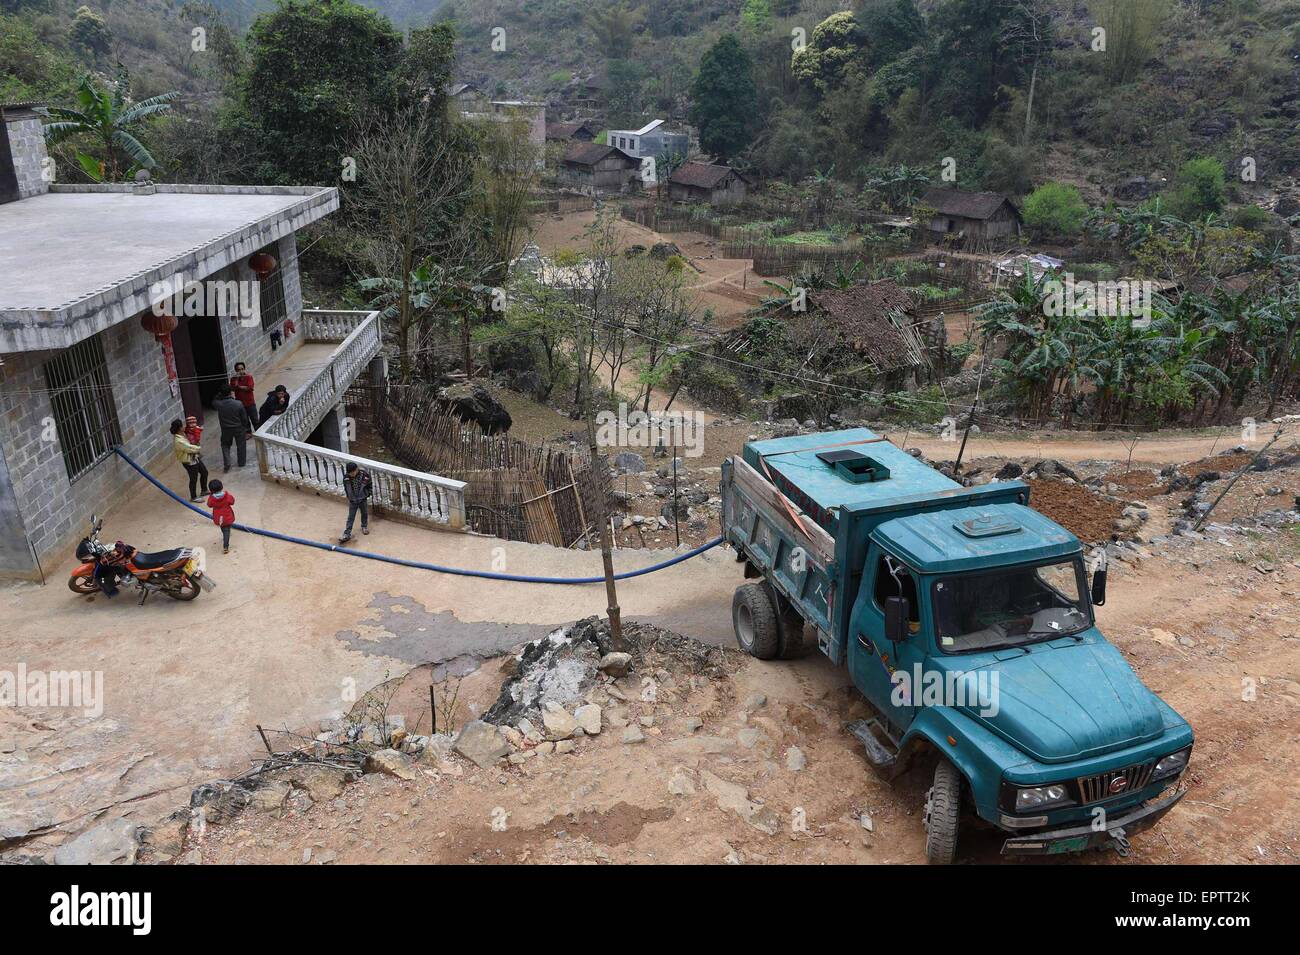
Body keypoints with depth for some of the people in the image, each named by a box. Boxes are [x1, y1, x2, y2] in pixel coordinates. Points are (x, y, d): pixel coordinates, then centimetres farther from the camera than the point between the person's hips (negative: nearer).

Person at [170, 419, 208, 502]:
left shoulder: (183, 434, -3)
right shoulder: (178, 441, -31)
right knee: (194, 479, 7)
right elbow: (190, 448, -27)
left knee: (204, 472, 21)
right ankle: (193, 497, 27)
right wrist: (199, 449, -8)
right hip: (189, 462, -9)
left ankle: (204, 490, 41)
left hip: (194, 458, 9)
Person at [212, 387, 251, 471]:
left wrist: (218, 395, 6)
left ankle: (227, 463, 14)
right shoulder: (238, 404, -21)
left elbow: (213, 405, 10)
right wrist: (245, 428, 5)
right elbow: (244, 418, -11)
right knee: (241, 445, 19)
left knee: (225, 445, 22)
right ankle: (242, 462, 31)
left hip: (226, 429, 1)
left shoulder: (219, 404, -18)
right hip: (239, 428, -1)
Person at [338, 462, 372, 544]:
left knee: (364, 514, 20)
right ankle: (347, 534, 2)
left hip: (363, 500, 0)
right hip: (352, 501, 0)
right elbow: (346, 487, 3)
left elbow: (370, 485, -4)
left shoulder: (364, 475, -21)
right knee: (350, 517, 1)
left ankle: (364, 526, 45)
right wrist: (348, 497, 9)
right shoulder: (346, 477, -15)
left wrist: (368, 494, 0)